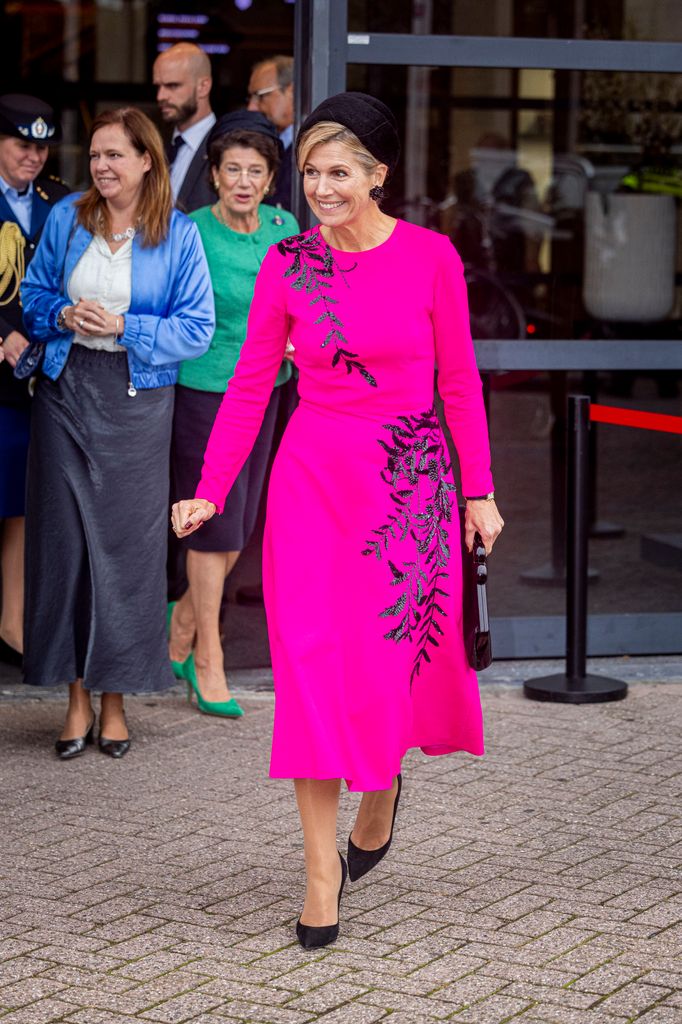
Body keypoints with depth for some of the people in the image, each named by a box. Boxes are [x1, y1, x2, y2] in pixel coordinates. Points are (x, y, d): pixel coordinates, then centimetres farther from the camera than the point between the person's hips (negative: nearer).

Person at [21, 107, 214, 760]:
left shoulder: (177, 234, -2)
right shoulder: (66, 219, 6)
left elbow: (197, 329, -3)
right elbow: (32, 294, 13)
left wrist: (126, 327, -15)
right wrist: (63, 314, -8)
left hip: (138, 397, -2)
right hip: (66, 390, 2)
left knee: (127, 542, 1)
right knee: (64, 536, 1)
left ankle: (115, 697, 13)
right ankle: (77, 696, 11)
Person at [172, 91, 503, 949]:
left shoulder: (430, 257, -4)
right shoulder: (286, 265, 0)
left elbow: (459, 382, 2)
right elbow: (251, 382, 3)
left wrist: (479, 492, 3)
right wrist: (208, 492, -2)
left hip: (409, 482, -1)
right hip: (313, 476, 1)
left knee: (400, 654, 3)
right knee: (312, 663, -5)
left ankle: (383, 789, 38)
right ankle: (323, 873, 2)